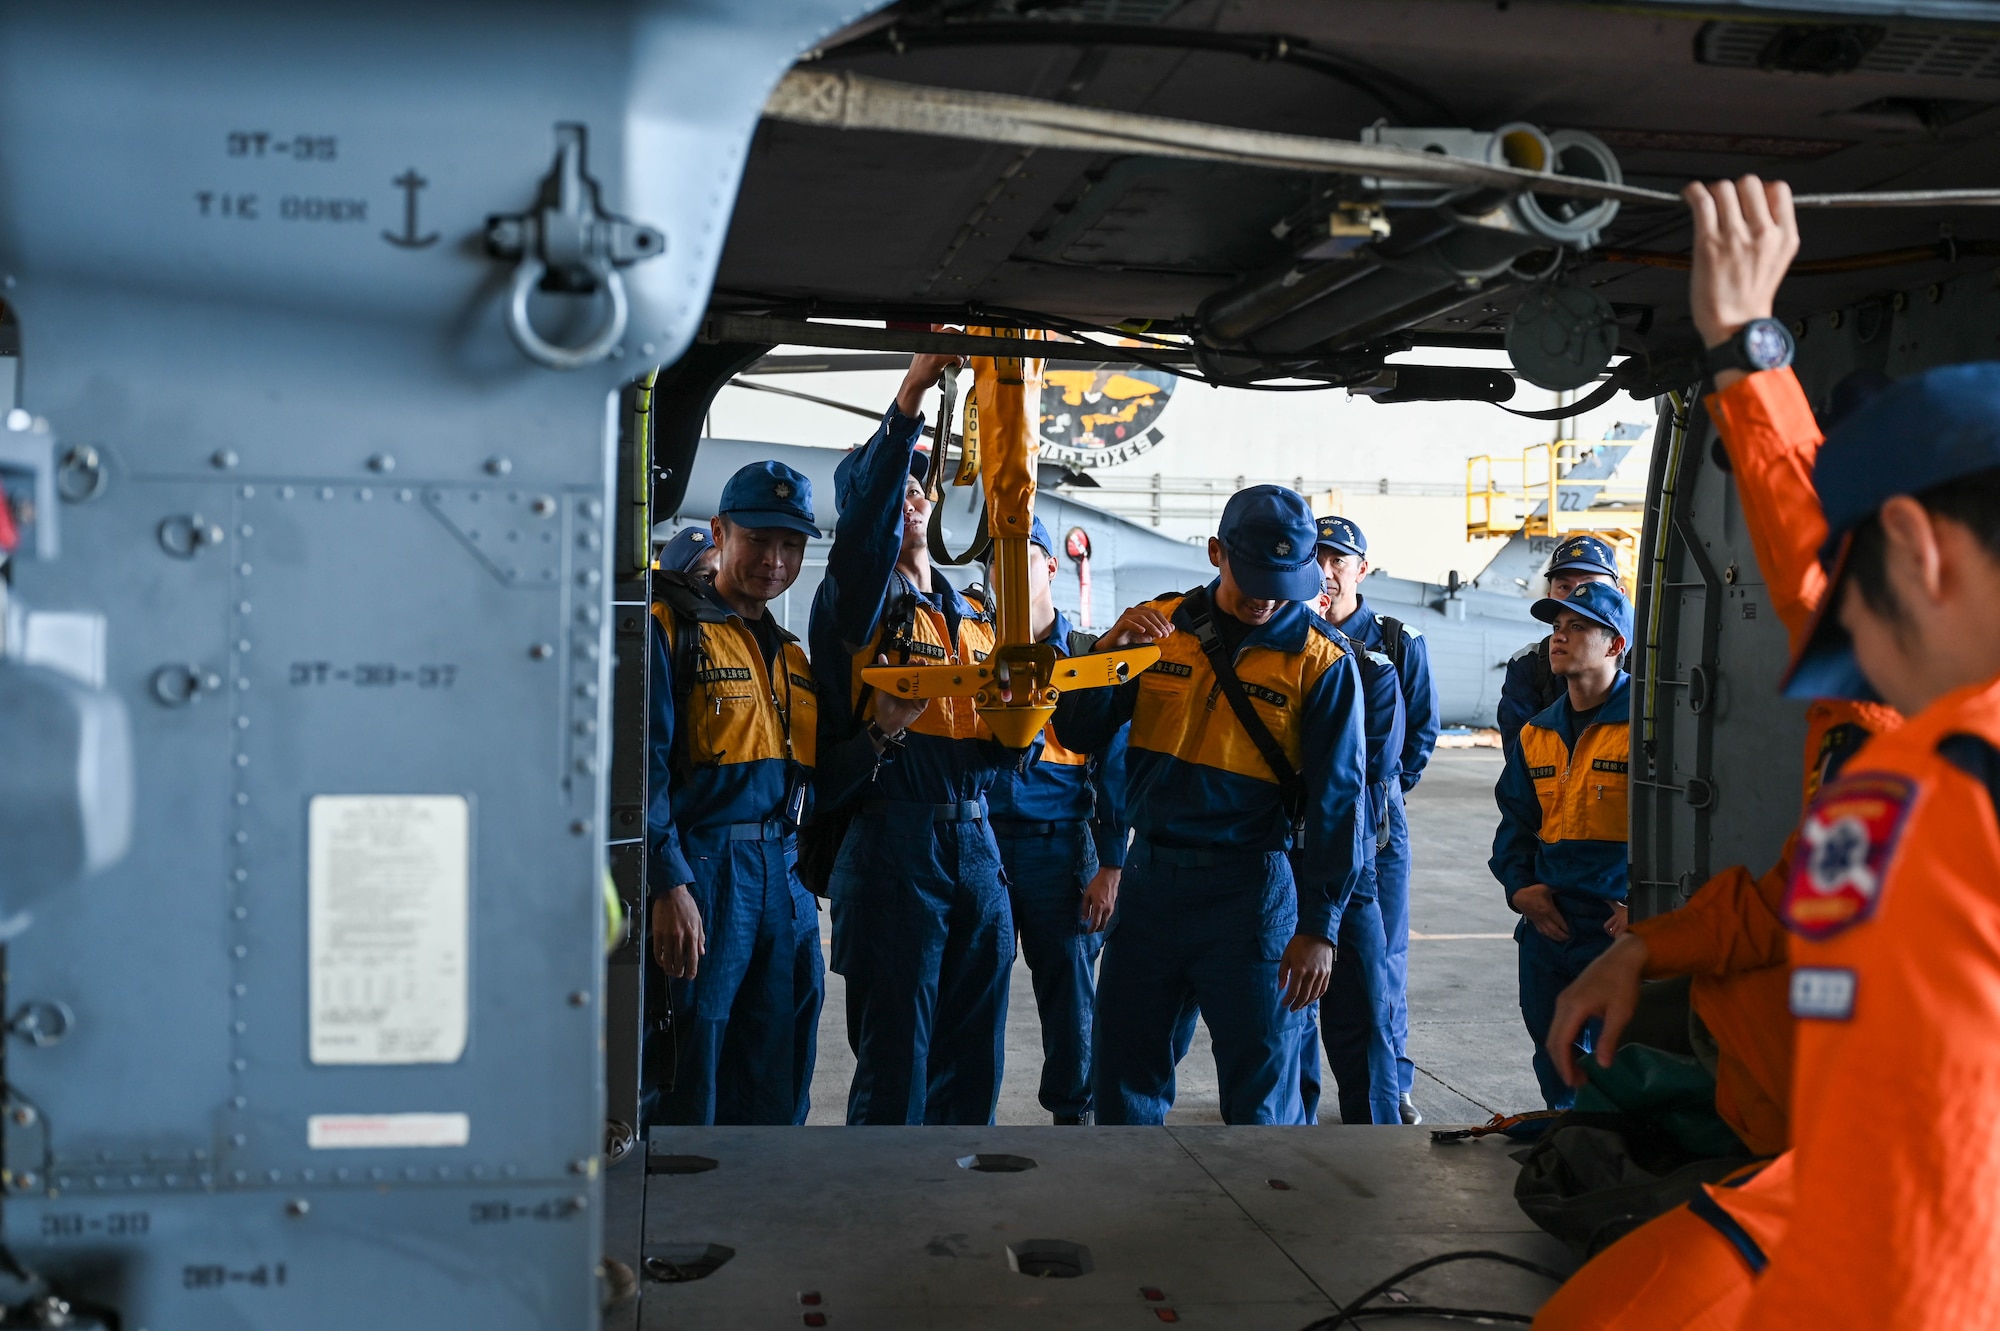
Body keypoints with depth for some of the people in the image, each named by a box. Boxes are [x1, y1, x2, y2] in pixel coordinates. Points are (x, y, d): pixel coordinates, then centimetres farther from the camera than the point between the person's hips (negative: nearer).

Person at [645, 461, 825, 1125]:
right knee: (683, 1101, -1)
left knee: (775, 1096, 12)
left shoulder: (791, 654, 18)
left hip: (783, 878, 7)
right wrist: (669, 885, -21)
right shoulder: (670, 627, -5)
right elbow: (643, 764, -14)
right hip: (696, 875, -7)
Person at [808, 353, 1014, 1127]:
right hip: (893, 850, -6)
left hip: (977, 847, 6)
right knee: (895, 1064, -2)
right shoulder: (859, 603, -1)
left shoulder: (974, 619, 18)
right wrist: (908, 400, -30)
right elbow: (864, 523, -23)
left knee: (972, 1063, 11)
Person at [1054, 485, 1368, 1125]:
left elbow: (1336, 798, -6)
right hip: (1149, 878, 4)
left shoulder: (1321, 659, -7)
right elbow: (1078, 735, 4)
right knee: (1124, 1071, 13)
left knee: (1261, 1091, 4)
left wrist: (1318, 927, -10)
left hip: (1251, 891, -3)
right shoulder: (1157, 626, 3)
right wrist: (1107, 652, -14)